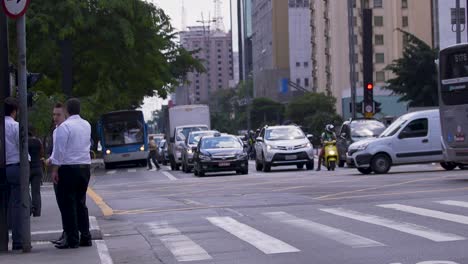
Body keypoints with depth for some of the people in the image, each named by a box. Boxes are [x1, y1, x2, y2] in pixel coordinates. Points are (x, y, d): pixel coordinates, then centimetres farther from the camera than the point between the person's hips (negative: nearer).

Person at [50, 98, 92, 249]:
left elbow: (59, 150, -14)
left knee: (68, 204, -1)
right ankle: (85, 238, 13)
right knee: (81, 203, 14)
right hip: (85, 166, 6)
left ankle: (72, 239, -3)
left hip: (69, 167, -6)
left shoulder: (64, 126, -11)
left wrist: (55, 169, -10)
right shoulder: (87, 125, 9)